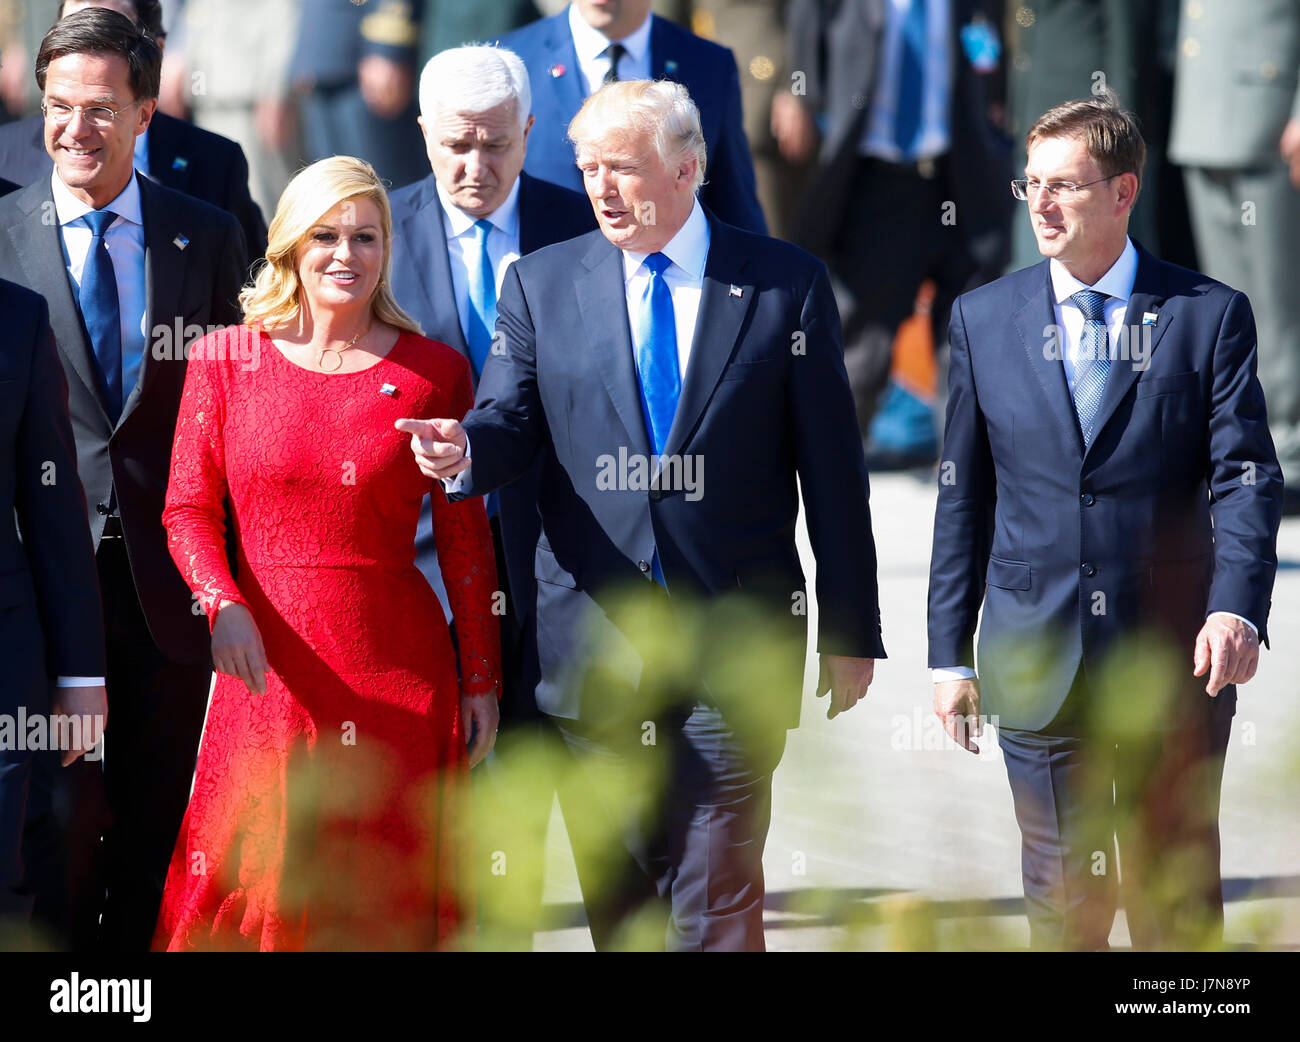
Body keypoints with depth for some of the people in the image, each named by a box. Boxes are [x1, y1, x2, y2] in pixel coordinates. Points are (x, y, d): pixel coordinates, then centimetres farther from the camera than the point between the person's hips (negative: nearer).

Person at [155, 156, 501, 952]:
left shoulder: (436, 371, 3)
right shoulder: (226, 359, 5)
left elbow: (465, 539, 5)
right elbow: (188, 511, 4)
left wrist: (482, 681, 3)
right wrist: (223, 604, -15)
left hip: (398, 666, 0)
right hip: (266, 664, 0)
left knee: (388, 900, 3)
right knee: (254, 895, 0)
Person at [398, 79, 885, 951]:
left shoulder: (786, 284, 2)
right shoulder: (542, 283, 7)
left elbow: (832, 469, 3)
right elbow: (509, 424, 3)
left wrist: (850, 631, 2)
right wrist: (464, 449, -23)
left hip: (735, 649, -2)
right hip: (597, 642, 2)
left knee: (718, 902, -7)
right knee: (620, 900, 8)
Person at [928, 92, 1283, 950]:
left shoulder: (1210, 316, -1)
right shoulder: (984, 319, 6)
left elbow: (1246, 480, -7)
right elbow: (964, 498, 9)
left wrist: (1238, 609, -23)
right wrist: (951, 655, 6)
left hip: (1174, 663, -1)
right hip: (1039, 669, 2)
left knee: (1180, 904, 6)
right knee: (1062, 901, 6)